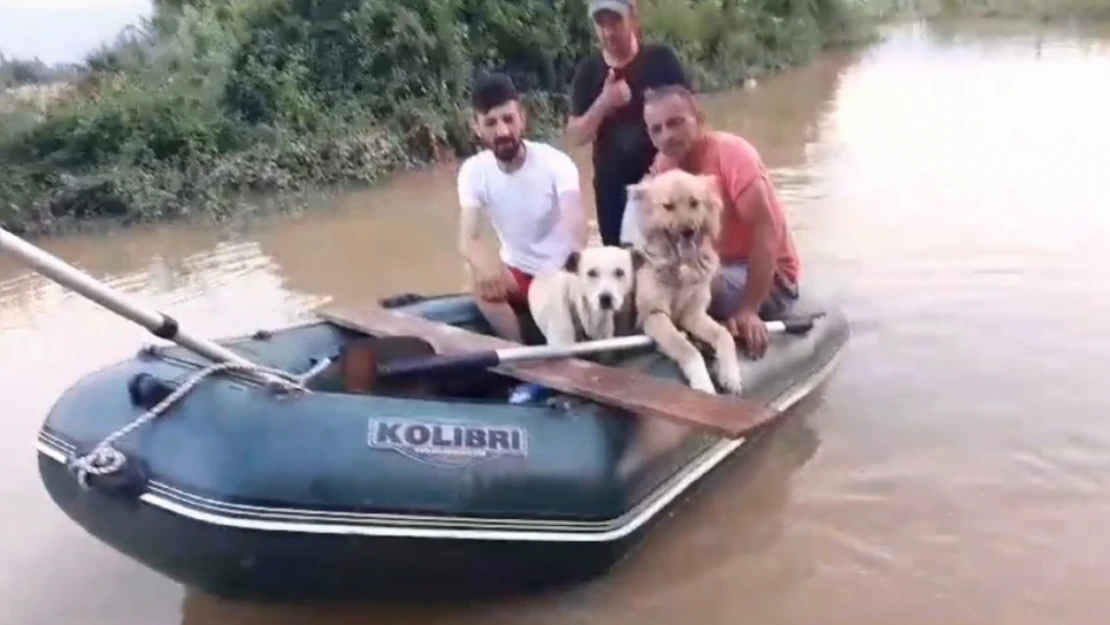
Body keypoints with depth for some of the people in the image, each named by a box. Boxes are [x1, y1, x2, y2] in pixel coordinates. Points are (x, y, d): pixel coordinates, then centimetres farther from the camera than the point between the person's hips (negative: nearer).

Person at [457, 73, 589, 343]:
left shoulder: (556, 162, -19)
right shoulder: (473, 171, -10)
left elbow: (578, 227, -33)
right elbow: (467, 239, -17)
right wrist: (483, 261, -43)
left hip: (561, 272, -2)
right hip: (517, 271, 2)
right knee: (483, 280, -26)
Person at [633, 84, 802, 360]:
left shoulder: (732, 153, -20)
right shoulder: (663, 164, -2)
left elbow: (766, 231, -26)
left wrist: (749, 310, -31)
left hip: (770, 277, -6)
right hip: (712, 269, 7)